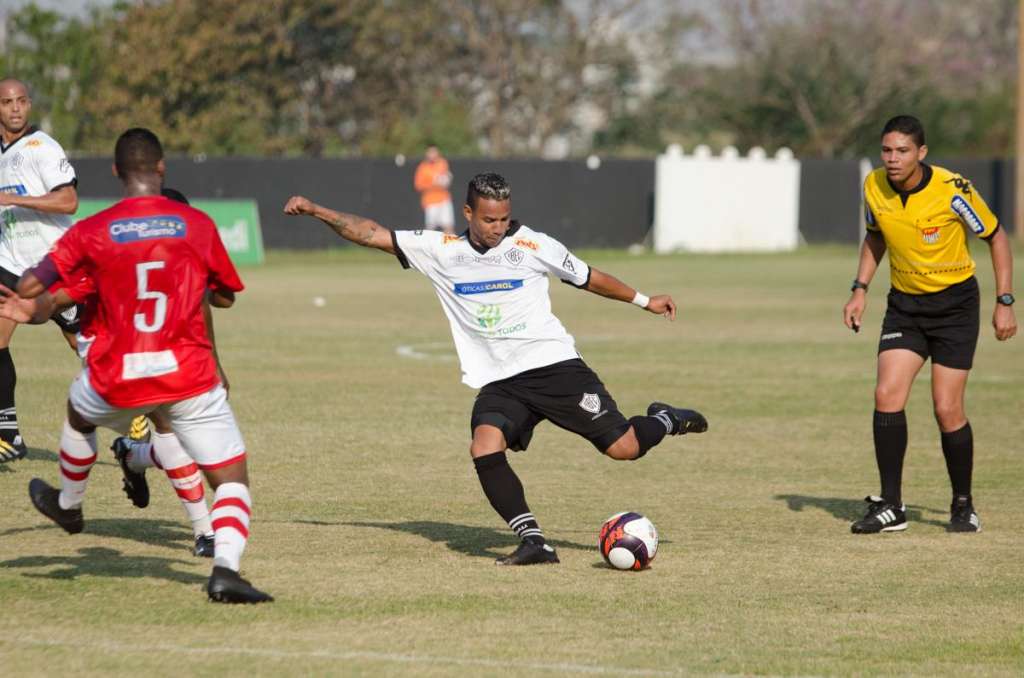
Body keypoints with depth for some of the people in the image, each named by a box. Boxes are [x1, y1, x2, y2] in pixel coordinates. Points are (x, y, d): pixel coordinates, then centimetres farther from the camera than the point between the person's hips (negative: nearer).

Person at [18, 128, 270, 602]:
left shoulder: (92, 232, -3)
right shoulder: (197, 224, -1)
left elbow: (28, 289, -4)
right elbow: (224, 297, 12)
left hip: (117, 382, 2)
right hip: (190, 378, -1)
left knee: (79, 412, 36)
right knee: (232, 477, 3)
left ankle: (68, 505, 57)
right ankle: (225, 567, -22)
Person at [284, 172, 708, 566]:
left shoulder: (531, 246, -2)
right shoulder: (439, 250, 3)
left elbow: (587, 278, 13)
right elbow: (371, 234, 4)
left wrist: (644, 301, 20)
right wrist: (316, 211, -3)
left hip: (554, 366, -2)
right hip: (498, 383, 2)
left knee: (623, 447, -9)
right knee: (485, 449, -27)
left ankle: (663, 421, 26)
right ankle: (533, 542, -21)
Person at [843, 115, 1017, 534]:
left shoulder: (952, 191, -20)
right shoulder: (874, 187, -6)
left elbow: (996, 237, -7)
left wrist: (1004, 303, -9)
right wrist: (860, 289, 3)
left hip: (955, 303, -4)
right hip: (904, 305, 4)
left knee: (947, 409, -8)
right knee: (887, 395, -12)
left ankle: (963, 506, 12)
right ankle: (891, 507, -6)